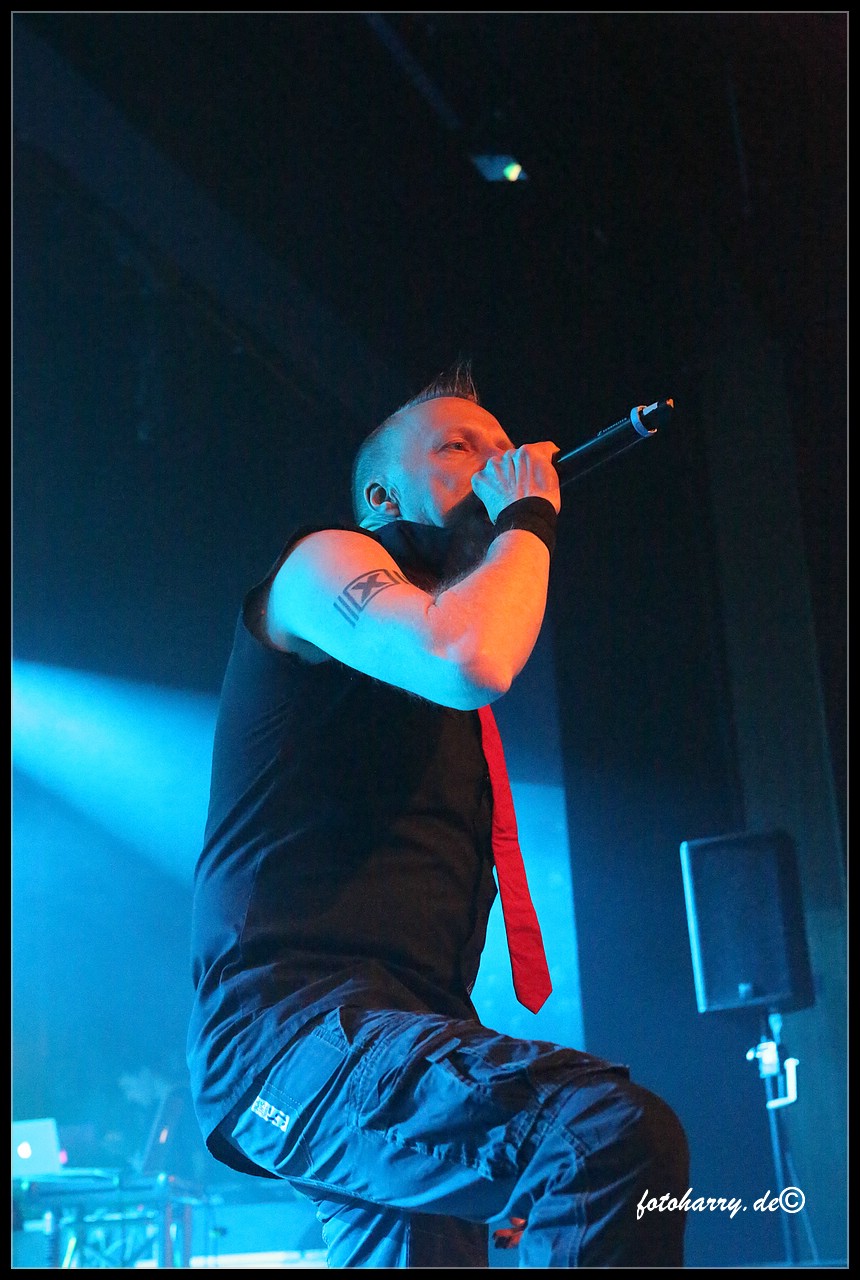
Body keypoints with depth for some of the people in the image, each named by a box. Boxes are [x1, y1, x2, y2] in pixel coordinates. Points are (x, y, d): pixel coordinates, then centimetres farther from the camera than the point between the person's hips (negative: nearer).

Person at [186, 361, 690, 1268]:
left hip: (393, 1045, 10)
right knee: (621, 1135, -29)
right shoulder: (324, 562, 2)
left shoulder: (430, 694, 28)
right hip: (291, 1019, -10)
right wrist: (528, 516, -2)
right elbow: (469, 662, -20)